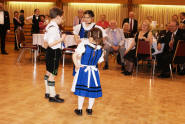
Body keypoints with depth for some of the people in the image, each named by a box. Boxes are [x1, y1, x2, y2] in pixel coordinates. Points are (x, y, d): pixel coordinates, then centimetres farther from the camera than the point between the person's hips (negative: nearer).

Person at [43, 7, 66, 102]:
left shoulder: (49, 26, 8)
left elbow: (46, 40, 15)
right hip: (54, 52, -10)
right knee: (52, 74, -1)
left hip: (49, 52, 10)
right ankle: (52, 96, 8)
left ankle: (48, 92, 32)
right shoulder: (54, 28, -22)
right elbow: (51, 44, -26)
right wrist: (61, 39, -19)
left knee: (48, 73, 18)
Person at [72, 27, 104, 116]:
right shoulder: (101, 50, -6)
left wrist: (76, 65, -7)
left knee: (82, 90, 8)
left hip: (83, 70, -2)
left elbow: (74, 55, -19)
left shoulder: (84, 46, -16)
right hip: (94, 71, 2)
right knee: (92, 91, 14)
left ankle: (79, 109, 17)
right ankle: (89, 109, 25)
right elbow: (99, 61, 6)